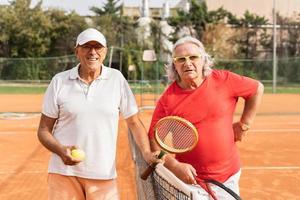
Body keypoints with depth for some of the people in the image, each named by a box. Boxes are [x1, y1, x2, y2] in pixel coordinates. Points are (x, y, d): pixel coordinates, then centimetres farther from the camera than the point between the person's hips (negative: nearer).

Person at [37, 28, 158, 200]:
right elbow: (44, 130, 3)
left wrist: (147, 152, -7)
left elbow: (134, 122, 7)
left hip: (104, 175, 0)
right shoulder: (59, 81, 0)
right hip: (64, 173, 0)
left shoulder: (117, 79, 1)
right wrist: (61, 150, -15)